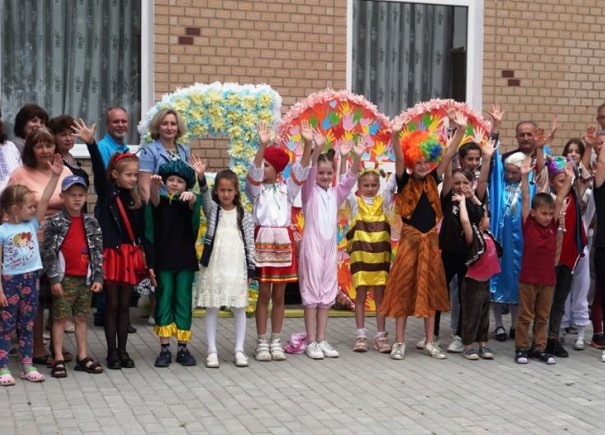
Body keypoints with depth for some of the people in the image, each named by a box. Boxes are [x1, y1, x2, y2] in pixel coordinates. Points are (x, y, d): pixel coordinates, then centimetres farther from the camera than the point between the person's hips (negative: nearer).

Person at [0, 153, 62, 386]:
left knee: (27, 325, 13)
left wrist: (55, 176, -13)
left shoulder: (33, 224, 3)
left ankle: (27, 365, 19)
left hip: (31, 279, 5)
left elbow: (45, 200, -5)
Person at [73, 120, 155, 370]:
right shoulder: (106, 192, -2)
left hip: (131, 255, 3)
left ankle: (122, 351, 17)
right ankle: (112, 352, 12)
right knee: (112, 305, 4)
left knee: (124, 305, 10)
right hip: (111, 253, -3)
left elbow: (142, 234, 8)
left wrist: (149, 263, 5)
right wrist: (91, 144, -37)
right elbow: (98, 170, -20)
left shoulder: (136, 200, 7)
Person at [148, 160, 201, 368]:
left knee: (183, 302, 4)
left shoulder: (188, 202, 3)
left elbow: (193, 202, -20)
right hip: (163, 259, 0)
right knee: (163, 301, 2)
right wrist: (154, 185, -43)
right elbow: (154, 197, -20)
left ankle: (183, 348, 10)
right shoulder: (160, 202, 3)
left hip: (185, 259, 0)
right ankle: (165, 349, 7)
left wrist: (190, 195, -44)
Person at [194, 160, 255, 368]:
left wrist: (250, 269, -1)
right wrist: (201, 177, -35)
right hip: (214, 266, -1)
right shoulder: (213, 210, 3)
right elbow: (205, 197, -17)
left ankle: (239, 349, 14)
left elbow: (249, 242, 4)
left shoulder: (244, 215, 5)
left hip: (237, 267, 1)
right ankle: (212, 351, 9)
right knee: (212, 308, 4)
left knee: (239, 308, 5)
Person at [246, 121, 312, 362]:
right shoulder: (256, 188, 3)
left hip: (284, 240, 2)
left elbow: (301, 169, -4)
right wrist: (262, 145, -32)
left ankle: (275, 341, 14)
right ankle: (262, 342, 8)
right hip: (263, 239, -2)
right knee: (264, 294, 0)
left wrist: (307, 144, -20)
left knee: (279, 295, 7)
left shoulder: (287, 188, 9)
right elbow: (254, 172, -16)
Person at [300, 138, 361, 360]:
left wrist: (357, 158, -22)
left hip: (331, 246, 5)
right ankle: (311, 342, 2)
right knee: (311, 292, -2)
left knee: (327, 293, 8)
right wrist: (317, 149, -36)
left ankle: (321, 340, 15)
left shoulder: (336, 193, 10)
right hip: (312, 245, -5)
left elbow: (350, 178, -3)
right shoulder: (309, 191, -1)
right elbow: (309, 171, -18)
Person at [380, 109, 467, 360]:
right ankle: (399, 343, 8)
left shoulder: (433, 180, 5)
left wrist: (461, 130, -14)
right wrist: (395, 135, -37)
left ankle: (429, 342, 17)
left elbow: (449, 155, -1)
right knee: (403, 289, 1)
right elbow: (398, 159, -20)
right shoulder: (404, 182, -4)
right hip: (409, 239, -4)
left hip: (431, 239, 4)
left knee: (430, 290, 9)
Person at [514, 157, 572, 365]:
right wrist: (524, 176, -23)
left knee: (543, 316, 11)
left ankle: (539, 348, 20)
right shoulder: (528, 224, -6)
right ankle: (521, 348, 14)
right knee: (525, 315, 5)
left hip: (548, 278, 4)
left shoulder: (552, 225, 3)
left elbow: (559, 200, -1)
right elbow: (525, 199, -14)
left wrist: (568, 178, -8)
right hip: (528, 278, -4)